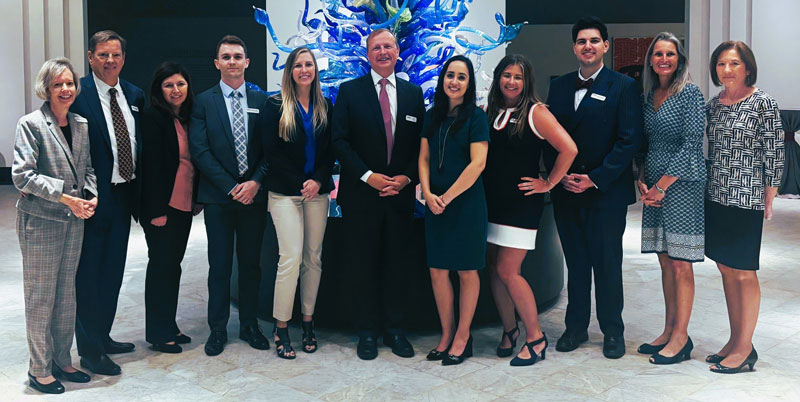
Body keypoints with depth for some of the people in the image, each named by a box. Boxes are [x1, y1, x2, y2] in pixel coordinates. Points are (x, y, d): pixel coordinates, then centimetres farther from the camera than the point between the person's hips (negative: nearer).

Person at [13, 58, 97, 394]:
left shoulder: (82, 125, 9)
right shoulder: (31, 124, -8)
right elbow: (22, 175, -15)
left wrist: (91, 196, -4)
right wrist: (66, 197, -19)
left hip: (74, 220, 6)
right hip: (40, 220, -5)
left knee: (67, 293, 12)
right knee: (40, 297, 2)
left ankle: (62, 361, 25)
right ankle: (39, 370, 15)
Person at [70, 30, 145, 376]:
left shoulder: (135, 96, 8)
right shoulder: (78, 94, -11)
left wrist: (139, 194, 8)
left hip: (123, 195, 7)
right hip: (93, 198, -6)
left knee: (113, 272, 17)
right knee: (88, 275, 4)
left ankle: (103, 337, 33)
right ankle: (90, 350, 15)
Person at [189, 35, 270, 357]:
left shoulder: (262, 101, 8)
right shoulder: (203, 102, 2)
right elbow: (200, 151, -5)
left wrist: (256, 182, -10)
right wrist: (231, 187, -12)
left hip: (254, 194, 2)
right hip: (218, 196, -2)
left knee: (251, 262, 10)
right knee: (219, 265, 4)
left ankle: (249, 325, 22)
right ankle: (218, 329, 15)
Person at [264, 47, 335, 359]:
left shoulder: (325, 107, 10)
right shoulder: (276, 106, 1)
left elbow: (330, 151, 8)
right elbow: (271, 151, -4)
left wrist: (318, 180, -8)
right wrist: (299, 184, -9)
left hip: (317, 190, 4)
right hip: (285, 191, -3)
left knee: (313, 257, 5)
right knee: (291, 257, -10)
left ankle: (308, 321, 15)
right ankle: (280, 328, -1)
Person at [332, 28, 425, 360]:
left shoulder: (414, 93, 10)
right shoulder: (350, 91, 2)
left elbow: (421, 143, 8)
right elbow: (340, 140, -4)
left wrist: (406, 177, -6)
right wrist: (368, 176, -13)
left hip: (400, 193, 2)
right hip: (361, 193, -2)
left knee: (397, 263, 8)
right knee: (363, 264, 4)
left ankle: (395, 329, 19)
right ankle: (367, 332, 15)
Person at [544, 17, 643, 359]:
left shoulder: (623, 86, -3)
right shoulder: (559, 86, 10)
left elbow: (630, 140, -8)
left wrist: (595, 179, -14)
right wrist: (560, 175, -5)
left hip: (606, 191, -4)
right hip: (566, 190, 4)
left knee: (607, 264, 4)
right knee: (575, 263, 12)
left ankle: (612, 331, 19)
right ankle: (576, 327, 24)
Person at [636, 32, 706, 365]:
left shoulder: (690, 94, -7)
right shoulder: (649, 96, 13)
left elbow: (691, 144, -13)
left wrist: (661, 185, -14)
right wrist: (642, 182, 2)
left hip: (682, 185, -7)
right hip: (655, 188, 7)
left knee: (680, 264, -3)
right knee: (665, 262, 11)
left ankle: (681, 337, 5)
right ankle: (669, 331, 19)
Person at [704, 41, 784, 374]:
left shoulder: (763, 103, -8)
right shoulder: (714, 103, 10)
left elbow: (774, 154, -8)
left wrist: (769, 200, -8)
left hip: (746, 199, -6)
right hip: (715, 197, 6)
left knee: (743, 273, 1)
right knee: (726, 270, 11)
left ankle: (745, 348, 11)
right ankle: (735, 340, 22)